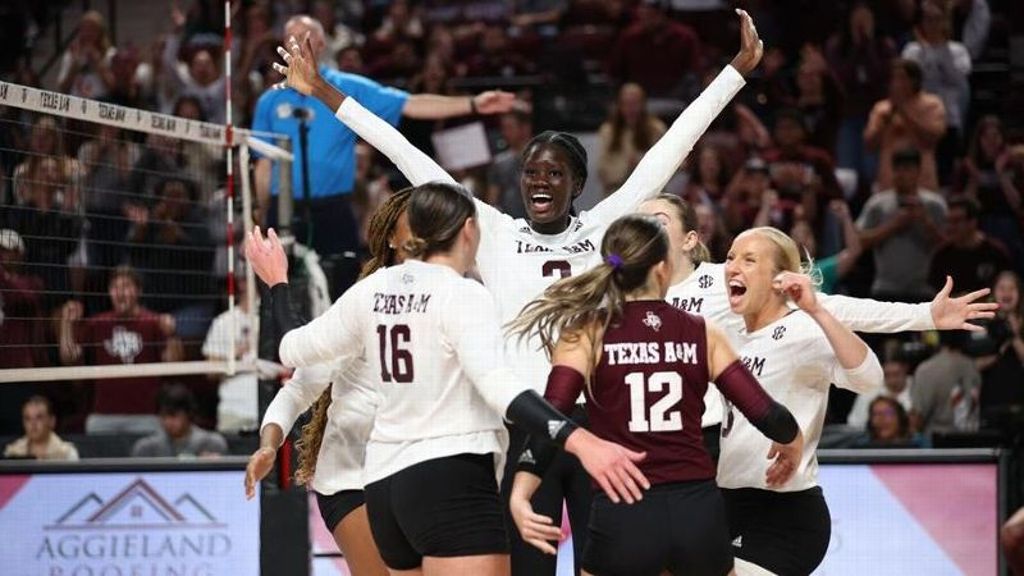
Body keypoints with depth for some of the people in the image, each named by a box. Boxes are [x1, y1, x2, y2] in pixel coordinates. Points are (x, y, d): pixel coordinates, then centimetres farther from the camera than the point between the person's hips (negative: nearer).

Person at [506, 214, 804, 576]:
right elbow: (765, 414, 2)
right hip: (698, 510, 2)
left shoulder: (586, 334, 1)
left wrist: (519, 496, -18)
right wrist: (792, 444, 23)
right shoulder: (703, 335, 5)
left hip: (623, 515, -2)